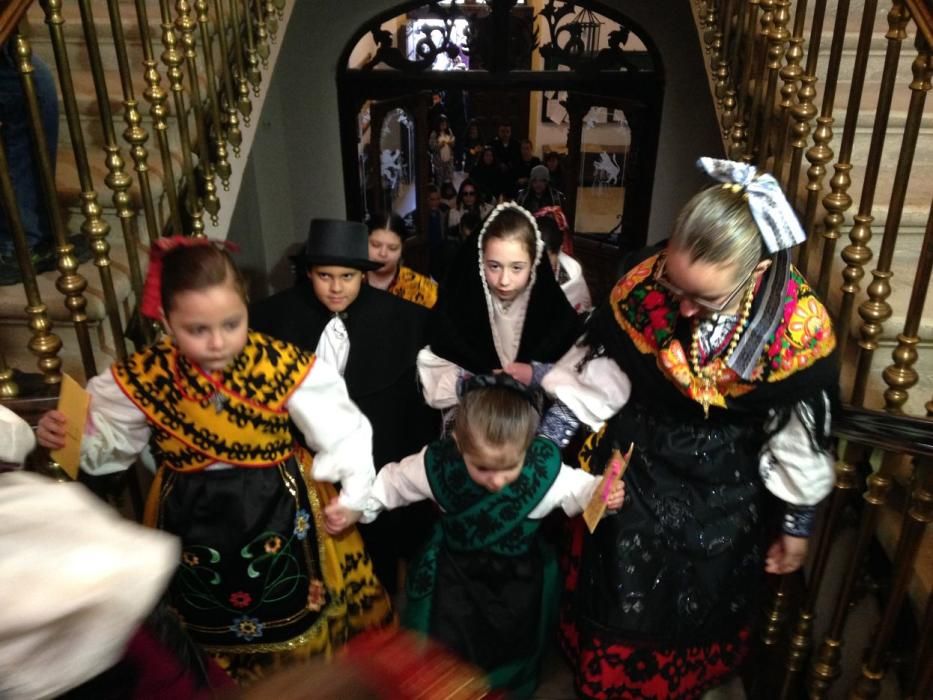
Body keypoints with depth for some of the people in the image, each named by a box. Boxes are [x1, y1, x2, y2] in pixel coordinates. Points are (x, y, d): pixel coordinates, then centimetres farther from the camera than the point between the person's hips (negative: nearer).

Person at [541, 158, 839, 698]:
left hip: (723, 495, 1)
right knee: (616, 600, 20)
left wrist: (797, 526, 2)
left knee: (701, 610, 25)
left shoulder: (800, 327, -25)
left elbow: (802, 436, -10)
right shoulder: (643, 283, -25)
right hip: (633, 473, 0)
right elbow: (597, 372, -11)